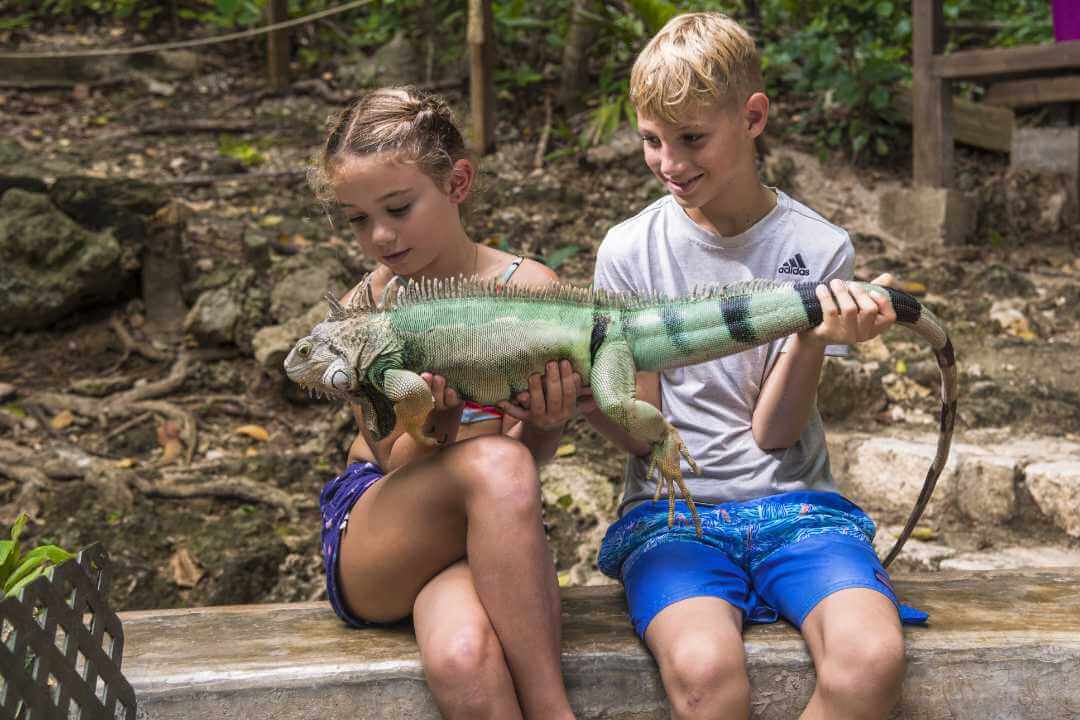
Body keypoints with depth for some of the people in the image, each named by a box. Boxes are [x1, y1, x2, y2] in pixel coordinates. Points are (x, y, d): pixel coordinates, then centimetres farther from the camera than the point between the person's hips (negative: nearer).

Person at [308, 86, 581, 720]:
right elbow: (394, 461, -4)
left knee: (462, 657, -40)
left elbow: (531, 458, 0)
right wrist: (435, 431, -27)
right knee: (494, 462, -36)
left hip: (488, 535, -1)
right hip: (370, 541, 1)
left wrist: (546, 424, -25)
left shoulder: (528, 289, -3)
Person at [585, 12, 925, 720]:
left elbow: (772, 434, -3)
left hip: (791, 502, 1)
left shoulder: (819, 250, 0)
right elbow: (646, 434, 1)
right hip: (671, 507, -1)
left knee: (872, 658, -30)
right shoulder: (629, 250, 3)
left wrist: (812, 337, -20)